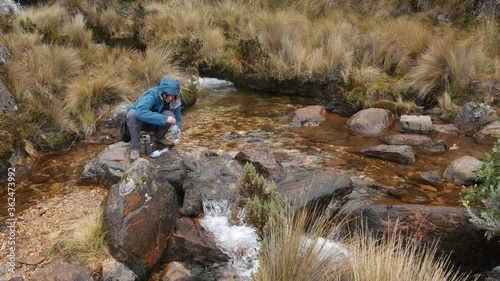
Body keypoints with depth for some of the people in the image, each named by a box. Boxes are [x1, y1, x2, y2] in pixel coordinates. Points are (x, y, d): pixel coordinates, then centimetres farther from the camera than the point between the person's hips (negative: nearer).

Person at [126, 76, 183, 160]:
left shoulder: (174, 100, -16)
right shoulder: (151, 95, -34)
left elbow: (177, 117, -9)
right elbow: (140, 112, -50)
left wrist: (178, 129, -33)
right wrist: (164, 119, -54)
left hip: (154, 124, 4)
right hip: (139, 121, -4)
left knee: (169, 114, -27)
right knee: (132, 114, -39)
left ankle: (159, 137, 2)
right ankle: (135, 148, -24)